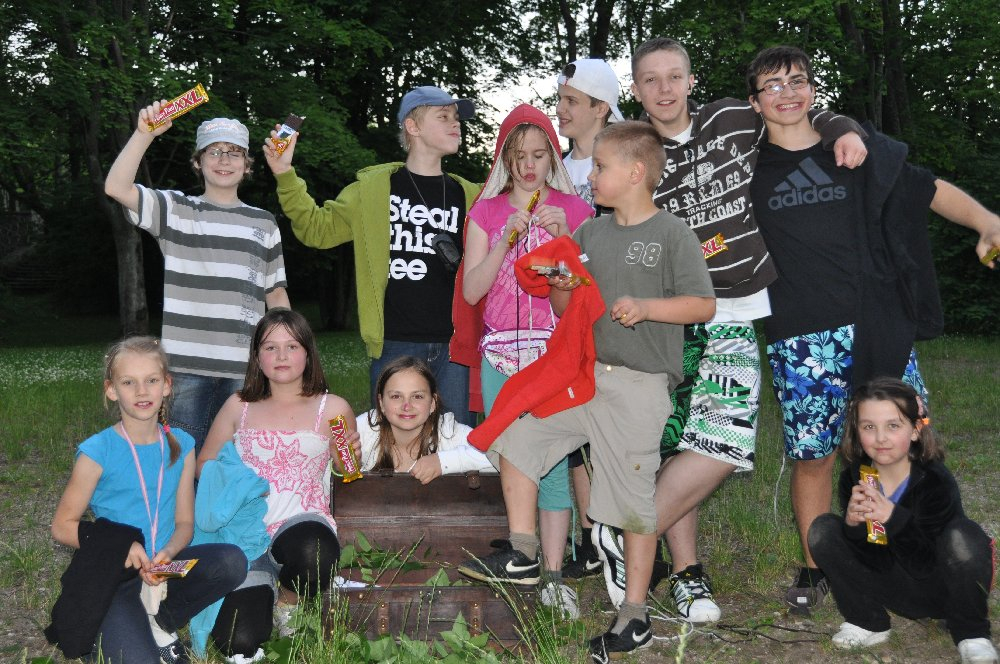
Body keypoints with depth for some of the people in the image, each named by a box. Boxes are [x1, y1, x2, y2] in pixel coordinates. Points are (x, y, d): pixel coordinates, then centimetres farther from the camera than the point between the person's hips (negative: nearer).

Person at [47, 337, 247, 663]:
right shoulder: (97, 452, -8)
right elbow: (62, 525, -3)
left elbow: (184, 522, 7)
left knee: (232, 561, -25)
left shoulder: (181, 445, 4)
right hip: (114, 576, -3)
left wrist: (167, 554, -16)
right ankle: (109, 635, 9)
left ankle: (157, 620, -6)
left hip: (162, 569, 4)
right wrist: (123, 547, -18)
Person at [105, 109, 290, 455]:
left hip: (245, 367, 2)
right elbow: (116, 187, -9)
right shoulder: (175, 210, 7)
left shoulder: (263, 223, 15)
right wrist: (144, 134, -19)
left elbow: (276, 294, 17)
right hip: (187, 364, -2)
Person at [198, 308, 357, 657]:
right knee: (239, 642, -21)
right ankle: (262, 589, 18)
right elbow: (204, 463, 22)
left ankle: (288, 602, -2)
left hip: (303, 524, -1)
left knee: (313, 551, -42)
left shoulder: (332, 409, 9)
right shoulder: (239, 406, 14)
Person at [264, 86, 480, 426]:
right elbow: (318, 228, 8)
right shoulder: (374, 188, 6)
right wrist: (285, 175, -1)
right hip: (396, 344, -2)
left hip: (454, 346, 2)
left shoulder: (468, 195, 12)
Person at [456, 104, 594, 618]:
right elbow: (471, 290, 2)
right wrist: (507, 239, -10)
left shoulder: (573, 209, 9)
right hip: (501, 353, 2)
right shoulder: (486, 211, 11)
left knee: (553, 458, -10)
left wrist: (564, 235, -10)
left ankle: (553, 578, -8)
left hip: (556, 350, -2)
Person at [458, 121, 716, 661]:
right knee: (515, 436, 2)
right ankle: (523, 556, 14)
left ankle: (634, 616, 13)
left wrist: (646, 306, -20)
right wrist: (562, 287, -5)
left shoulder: (671, 234, -6)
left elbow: (703, 305, -8)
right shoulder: (589, 234, 12)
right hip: (582, 374, 7)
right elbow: (564, 310, 17)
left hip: (639, 386, -6)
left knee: (634, 500, 0)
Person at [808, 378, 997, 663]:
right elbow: (875, 562, -11)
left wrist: (893, 517, -41)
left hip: (942, 588, -3)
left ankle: (971, 634, -9)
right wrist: (854, 524, -32)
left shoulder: (936, 482, -24)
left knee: (962, 536, -35)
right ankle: (868, 623, 2)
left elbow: (924, 566, -25)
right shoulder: (854, 479, -12)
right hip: (896, 586, 3)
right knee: (822, 530, -15)